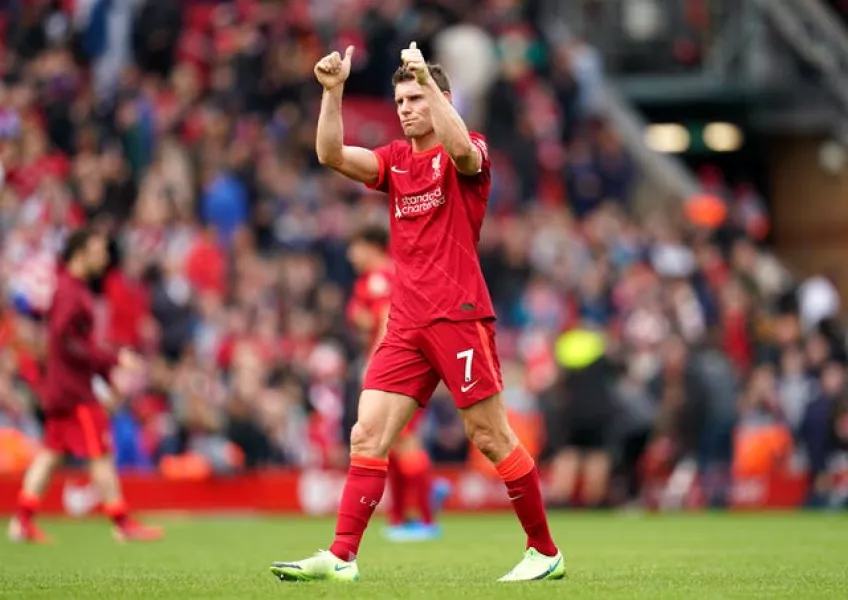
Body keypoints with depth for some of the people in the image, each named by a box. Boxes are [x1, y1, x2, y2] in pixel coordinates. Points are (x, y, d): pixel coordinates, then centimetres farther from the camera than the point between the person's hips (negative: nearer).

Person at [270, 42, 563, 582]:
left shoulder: (468, 154, -1)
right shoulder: (395, 160, 15)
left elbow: (461, 149, -27)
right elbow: (332, 155, 0)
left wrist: (427, 78, -29)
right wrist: (333, 91, -11)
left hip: (458, 316, -6)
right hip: (406, 324, 6)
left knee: (491, 437, -3)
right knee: (367, 436, -3)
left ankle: (546, 552, 8)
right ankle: (341, 558, -5)